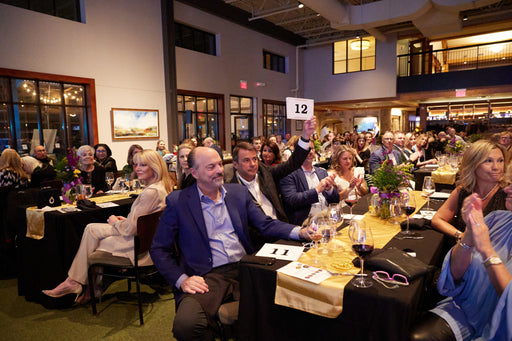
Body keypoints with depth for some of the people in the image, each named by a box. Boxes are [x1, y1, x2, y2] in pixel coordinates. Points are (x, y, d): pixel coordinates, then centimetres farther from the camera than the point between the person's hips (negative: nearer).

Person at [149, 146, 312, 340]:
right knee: (185, 325, -30)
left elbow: (266, 224, 9)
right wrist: (182, 280, -11)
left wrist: (300, 231, -8)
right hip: (207, 277, -3)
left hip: (245, 268, 4)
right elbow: (159, 250, 3)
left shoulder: (238, 192, 11)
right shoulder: (177, 202, 1)